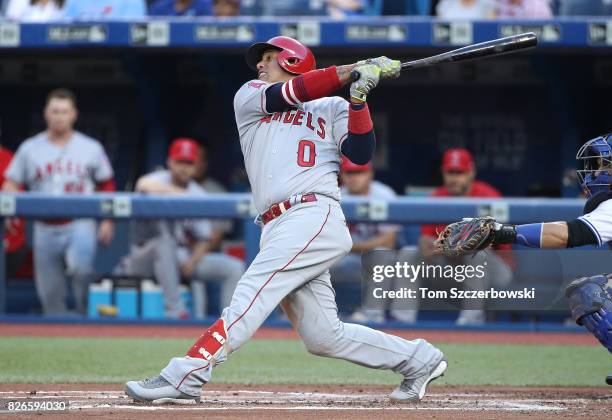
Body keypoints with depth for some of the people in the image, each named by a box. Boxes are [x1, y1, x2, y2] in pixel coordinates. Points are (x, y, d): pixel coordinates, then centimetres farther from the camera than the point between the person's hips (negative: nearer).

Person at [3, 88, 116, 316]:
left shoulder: (91, 148, 6)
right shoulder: (30, 149, 7)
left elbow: (106, 186, 11)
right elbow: (11, 184, 6)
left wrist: (107, 221, 2)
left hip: (80, 225, -2)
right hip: (45, 228, 2)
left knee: (80, 266, -30)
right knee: (49, 292, 4)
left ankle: (87, 313, -10)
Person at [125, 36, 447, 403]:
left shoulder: (331, 108, 15)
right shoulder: (250, 97, 23)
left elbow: (361, 154, 1)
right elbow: (290, 94, 3)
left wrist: (359, 97, -9)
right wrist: (352, 71, -4)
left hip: (315, 217, -5)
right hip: (278, 230, 5)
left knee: (249, 300, -18)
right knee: (323, 336, 0)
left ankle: (184, 377, -25)